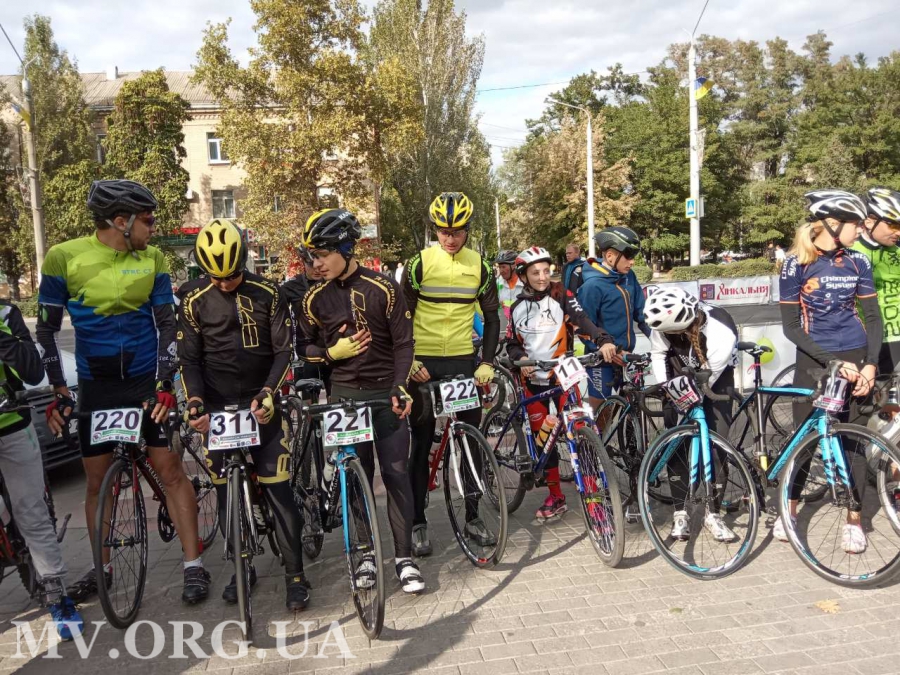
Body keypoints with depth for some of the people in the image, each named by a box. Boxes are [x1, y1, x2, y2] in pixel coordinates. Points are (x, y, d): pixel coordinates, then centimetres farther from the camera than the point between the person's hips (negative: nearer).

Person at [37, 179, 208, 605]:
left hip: (146, 381, 0)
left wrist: (165, 384, -13)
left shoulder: (153, 260, -3)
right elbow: (46, 330, -3)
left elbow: (166, 324, -2)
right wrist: (58, 391, -9)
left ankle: (194, 566, 7)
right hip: (95, 386, 1)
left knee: (170, 470, -2)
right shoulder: (64, 257, -7)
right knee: (97, 481, 10)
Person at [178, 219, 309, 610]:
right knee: (226, 492, 6)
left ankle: (295, 573, 6)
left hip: (261, 404, -1)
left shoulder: (267, 294, -4)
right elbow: (189, 358, 0)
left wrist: (267, 394, -17)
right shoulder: (194, 300, -1)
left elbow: (284, 350, -4)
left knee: (278, 490, -5)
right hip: (218, 407, 2)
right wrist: (194, 401, -16)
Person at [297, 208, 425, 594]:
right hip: (345, 395, 2)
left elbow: (403, 343, -5)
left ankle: (404, 558, 9)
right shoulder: (316, 298, 2)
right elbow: (304, 348, 9)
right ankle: (365, 555, 20)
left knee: (396, 473, -2)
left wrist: (401, 388, -15)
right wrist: (332, 351, -10)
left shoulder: (383, 289, -7)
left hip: (386, 393, -2)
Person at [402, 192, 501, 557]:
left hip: (464, 360, 3)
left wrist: (487, 362, -2)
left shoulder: (479, 265, 3)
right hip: (424, 363, -2)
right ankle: (418, 522, 14)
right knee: (422, 443, 3)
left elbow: (492, 316, 7)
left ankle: (472, 515, 21)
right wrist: (409, 361, -12)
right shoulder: (420, 262, -5)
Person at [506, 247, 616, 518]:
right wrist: (521, 359, -12)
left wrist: (603, 340, -36)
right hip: (533, 380, 3)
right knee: (542, 437, 7)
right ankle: (555, 496, 19)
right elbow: (512, 344, 10)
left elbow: (581, 320, -18)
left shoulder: (561, 295, -4)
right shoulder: (518, 307, 6)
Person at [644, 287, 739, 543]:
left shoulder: (722, 334, -40)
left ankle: (712, 512, 6)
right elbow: (658, 355, -12)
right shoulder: (664, 324, -32)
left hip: (715, 377, -2)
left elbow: (707, 379, -27)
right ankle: (681, 512, 2)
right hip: (681, 375, 2)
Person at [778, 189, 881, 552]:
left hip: (854, 357, 2)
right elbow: (791, 327, -10)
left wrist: (870, 365, -9)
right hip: (814, 359, -2)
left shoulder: (858, 262, -1)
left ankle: (853, 519, 15)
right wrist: (832, 362, -17)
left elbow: (873, 317, 4)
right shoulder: (796, 263, -10)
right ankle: (789, 510, 21)